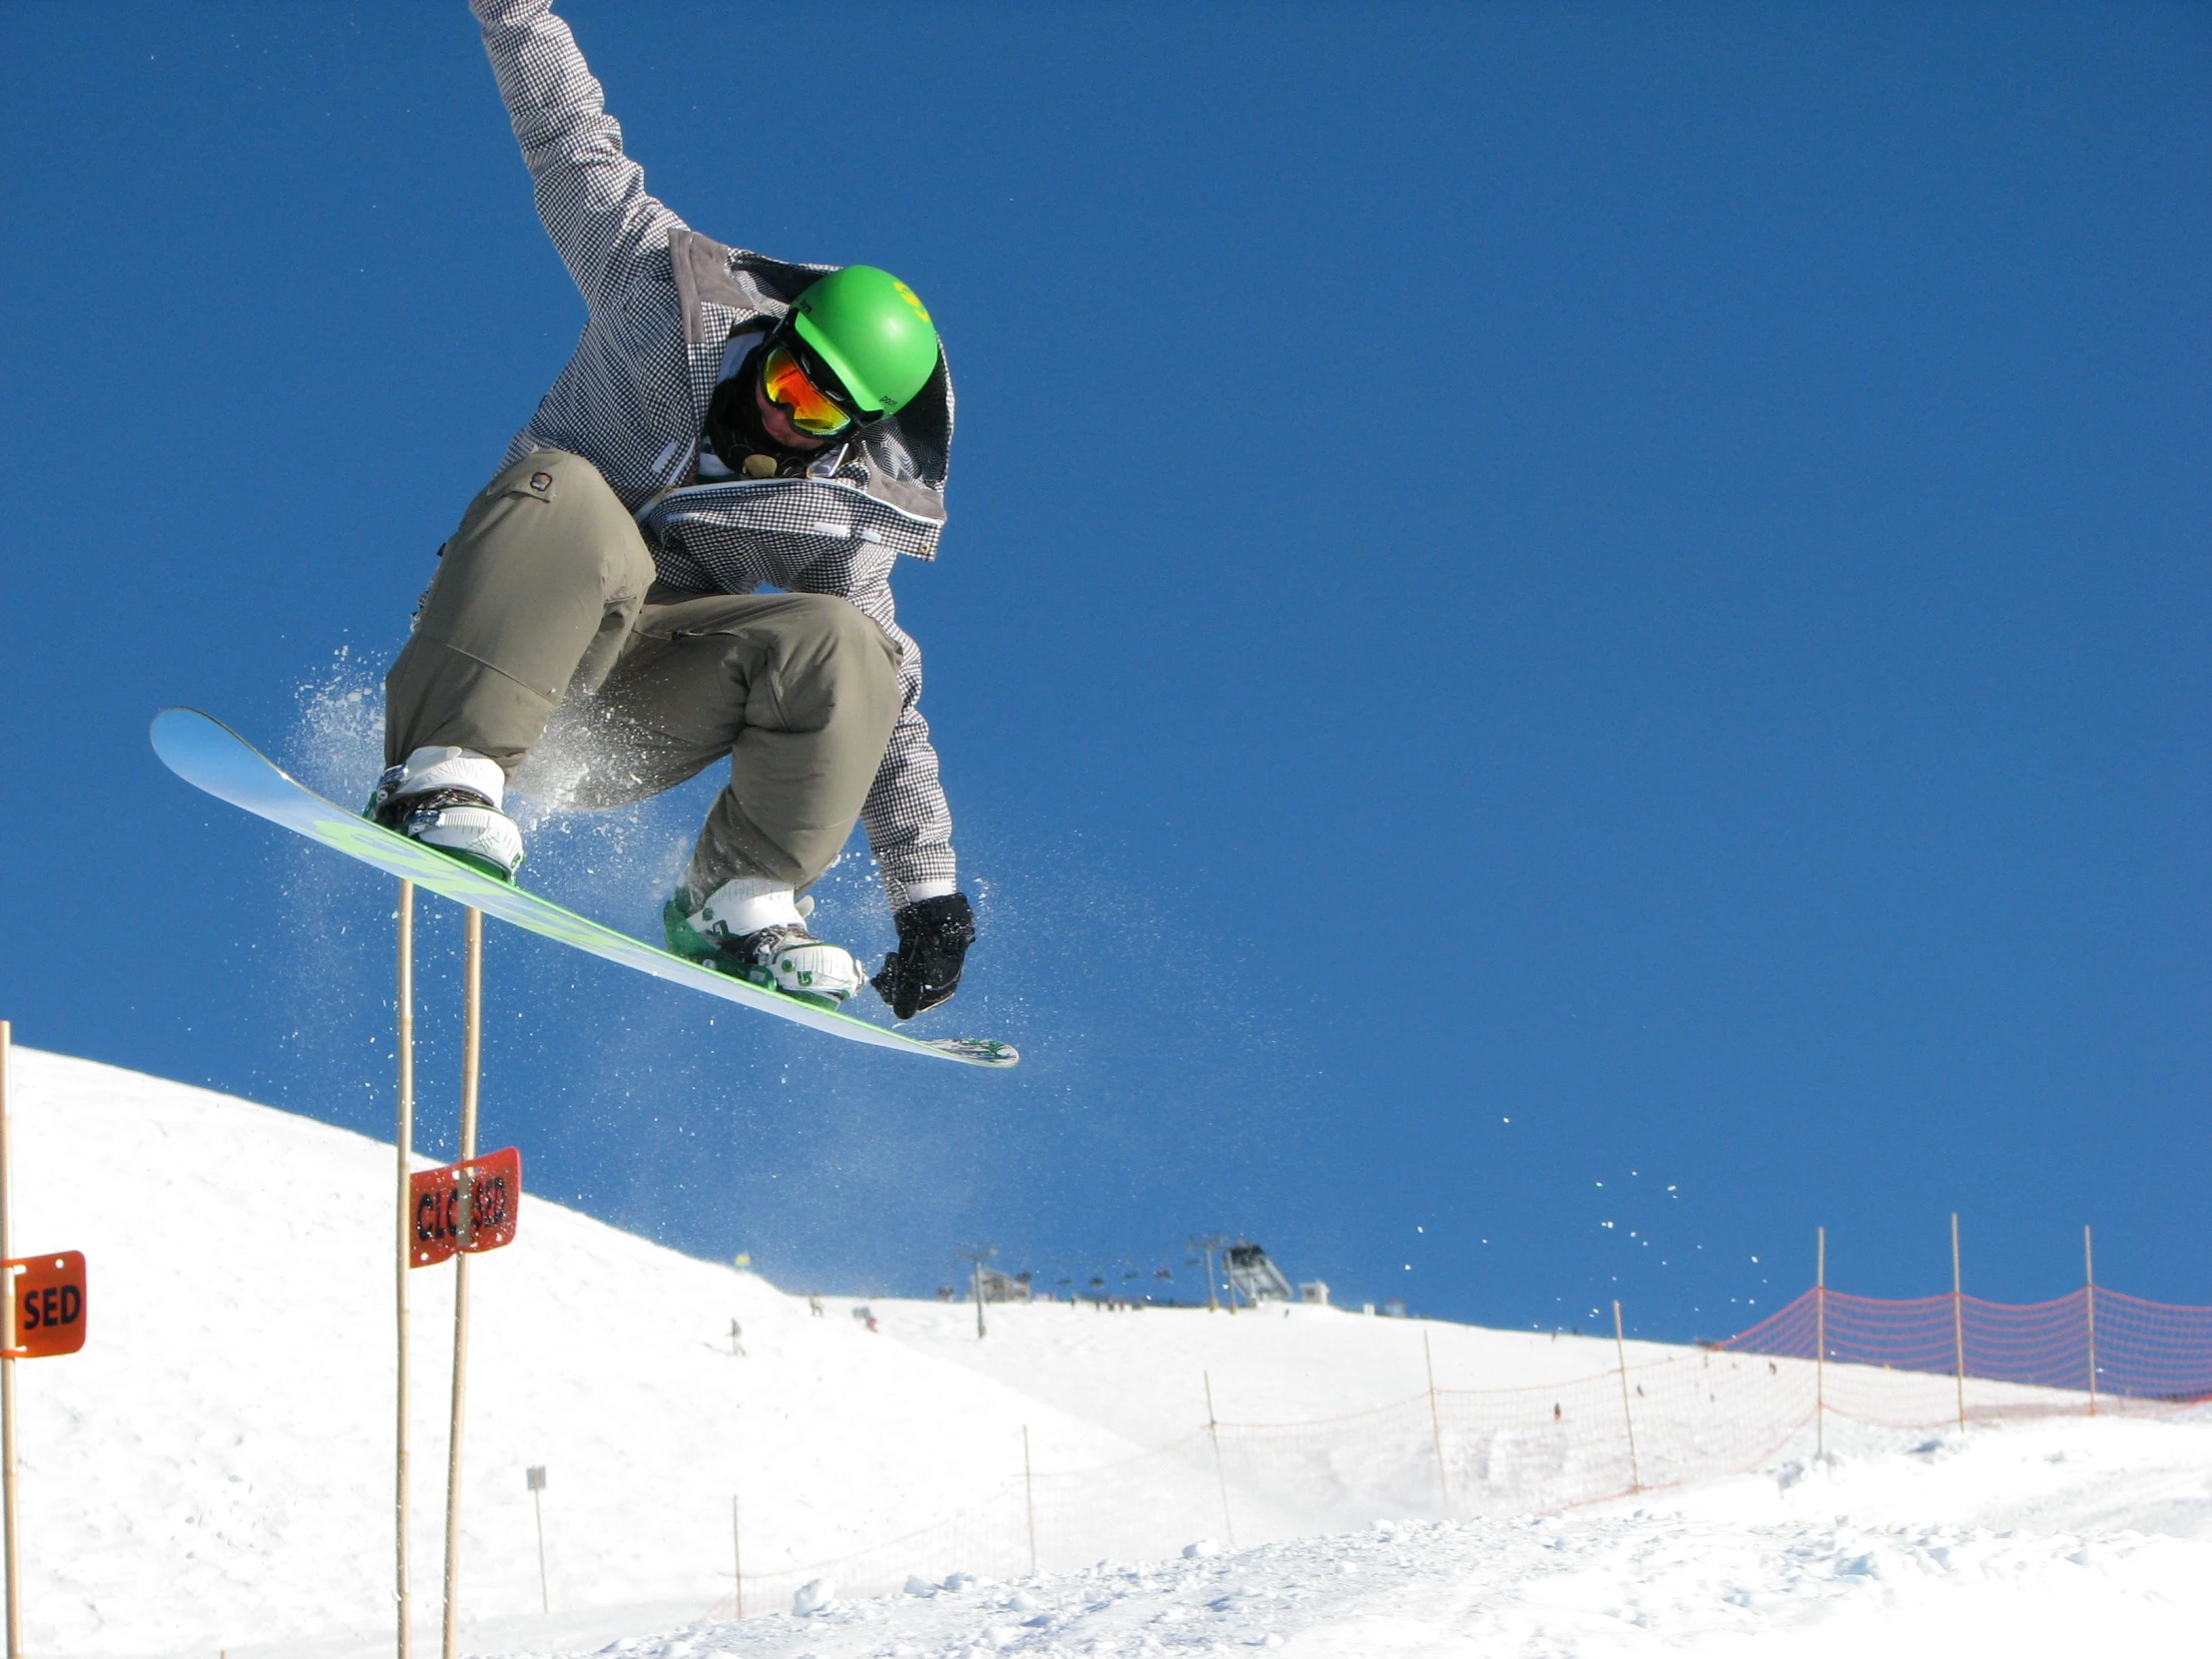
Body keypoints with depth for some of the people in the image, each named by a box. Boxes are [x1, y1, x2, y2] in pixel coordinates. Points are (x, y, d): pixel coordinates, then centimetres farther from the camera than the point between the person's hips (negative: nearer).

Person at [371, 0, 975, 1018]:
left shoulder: (844, 513, 1)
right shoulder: (664, 288, -4)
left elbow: (888, 705, 0)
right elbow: (570, 141, 6)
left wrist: (928, 893, -7)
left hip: (630, 722, 2)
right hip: (502, 651, -2)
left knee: (841, 647, -25)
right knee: (572, 497, -37)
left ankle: (738, 905, -15)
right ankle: (445, 779, -42)